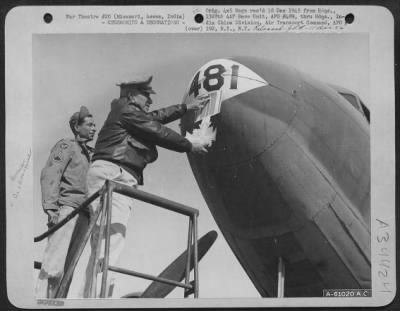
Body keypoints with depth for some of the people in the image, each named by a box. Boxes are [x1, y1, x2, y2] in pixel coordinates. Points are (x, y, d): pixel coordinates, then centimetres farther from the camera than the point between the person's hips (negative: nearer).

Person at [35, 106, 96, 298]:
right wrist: (50, 207, -17)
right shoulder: (66, 146, 9)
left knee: (68, 268, -3)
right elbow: (50, 175, -5)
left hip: (84, 212, 6)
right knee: (54, 265, -16)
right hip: (67, 207, -6)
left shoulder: (90, 154, 28)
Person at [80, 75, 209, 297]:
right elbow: (160, 133, -1)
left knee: (102, 244, 5)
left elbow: (158, 117, 38)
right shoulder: (127, 111, 0)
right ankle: (97, 298, -25)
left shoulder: (134, 115, 28)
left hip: (118, 178, 10)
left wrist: (187, 108, 43)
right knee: (111, 240, -19)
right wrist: (190, 146, 11)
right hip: (113, 173, -10)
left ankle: (91, 299, 4)